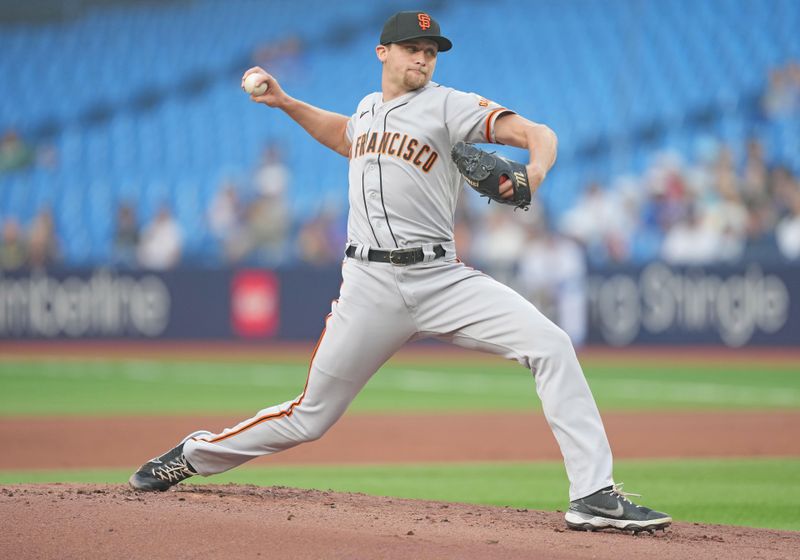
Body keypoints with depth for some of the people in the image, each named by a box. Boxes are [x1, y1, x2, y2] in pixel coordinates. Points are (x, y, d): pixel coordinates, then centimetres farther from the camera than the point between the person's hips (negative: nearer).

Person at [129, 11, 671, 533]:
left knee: (550, 345, -23)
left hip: (441, 278, -2)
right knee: (310, 416, 4)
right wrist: (285, 103, 32)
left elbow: (538, 133, -13)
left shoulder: (449, 105, 0)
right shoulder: (368, 108, 16)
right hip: (370, 286, 2)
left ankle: (595, 496, -23)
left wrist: (535, 170, -34)